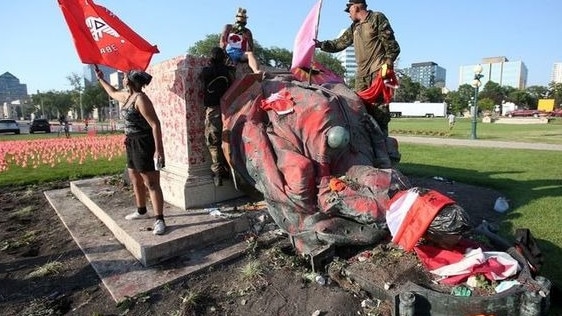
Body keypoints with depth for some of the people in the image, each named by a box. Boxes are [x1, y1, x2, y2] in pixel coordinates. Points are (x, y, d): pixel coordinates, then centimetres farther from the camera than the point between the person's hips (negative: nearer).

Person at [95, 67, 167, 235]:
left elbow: (155, 124, -23)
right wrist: (100, 79, 46)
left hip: (145, 144, -10)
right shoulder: (127, 96, 13)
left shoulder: (141, 98, -17)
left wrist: (158, 150, -28)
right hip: (133, 144, 10)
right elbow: (112, 92, 39)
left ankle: (159, 220, -6)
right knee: (136, 180, 19)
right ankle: (141, 211, 35)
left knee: (151, 183, -10)